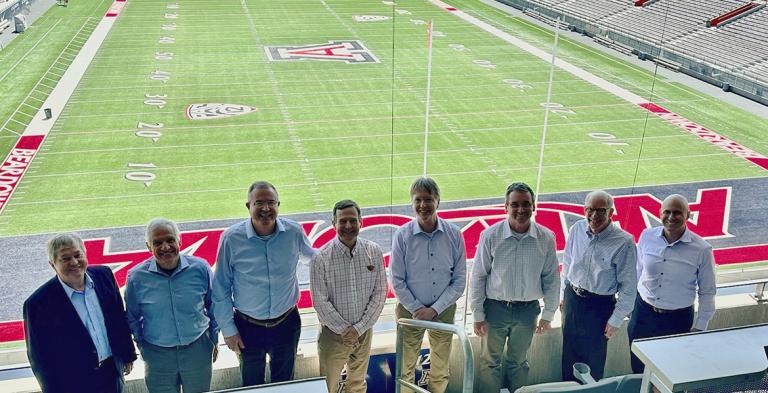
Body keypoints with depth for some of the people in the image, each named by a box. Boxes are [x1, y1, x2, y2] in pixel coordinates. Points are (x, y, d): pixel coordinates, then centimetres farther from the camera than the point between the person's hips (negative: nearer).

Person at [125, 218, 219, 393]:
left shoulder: (200, 268, -11)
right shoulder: (136, 277, -11)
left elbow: (213, 306, 3)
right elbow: (133, 318, 4)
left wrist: (214, 340, 9)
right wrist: (142, 346, 7)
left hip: (198, 349, 1)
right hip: (157, 354, 0)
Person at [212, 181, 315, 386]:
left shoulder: (294, 231, -13)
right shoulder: (231, 238, -18)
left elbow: (311, 255, 10)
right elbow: (221, 290, -9)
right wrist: (228, 330, -6)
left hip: (287, 323, 2)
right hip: (248, 328, -1)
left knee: (285, 381, 23)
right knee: (252, 384, 21)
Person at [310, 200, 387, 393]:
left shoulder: (374, 252, -6)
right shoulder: (321, 258, -14)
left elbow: (380, 293, -4)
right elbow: (320, 301, -12)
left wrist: (359, 328, -10)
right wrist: (344, 330, -13)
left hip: (364, 332, 3)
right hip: (333, 333, -2)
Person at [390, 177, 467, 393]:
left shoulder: (454, 234, -9)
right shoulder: (402, 235, -12)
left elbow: (459, 280, -5)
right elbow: (397, 281, -8)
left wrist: (434, 310, -11)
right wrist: (417, 309, -12)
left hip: (444, 310, 1)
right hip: (410, 310, -1)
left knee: (440, 372, 16)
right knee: (406, 369, 11)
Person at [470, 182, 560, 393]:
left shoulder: (546, 238, -8)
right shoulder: (490, 236, -13)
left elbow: (551, 279, 1)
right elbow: (478, 276, -7)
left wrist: (548, 314, 3)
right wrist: (478, 315, -6)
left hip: (528, 310, 2)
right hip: (495, 308, -1)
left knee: (518, 362, 20)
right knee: (490, 362, 12)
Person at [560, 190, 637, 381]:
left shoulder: (624, 242, -22)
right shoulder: (577, 229, -9)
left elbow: (628, 287, -15)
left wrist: (616, 320, -11)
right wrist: (564, 294, 13)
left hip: (600, 306, -4)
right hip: (572, 298, 4)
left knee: (594, 358, 15)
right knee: (569, 351, 21)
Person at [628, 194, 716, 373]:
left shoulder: (702, 249, -14)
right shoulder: (647, 236, -6)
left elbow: (707, 292, -5)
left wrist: (700, 327, -3)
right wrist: (630, 302, 13)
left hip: (678, 319, -2)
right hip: (643, 311, 3)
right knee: (638, 368, 18)